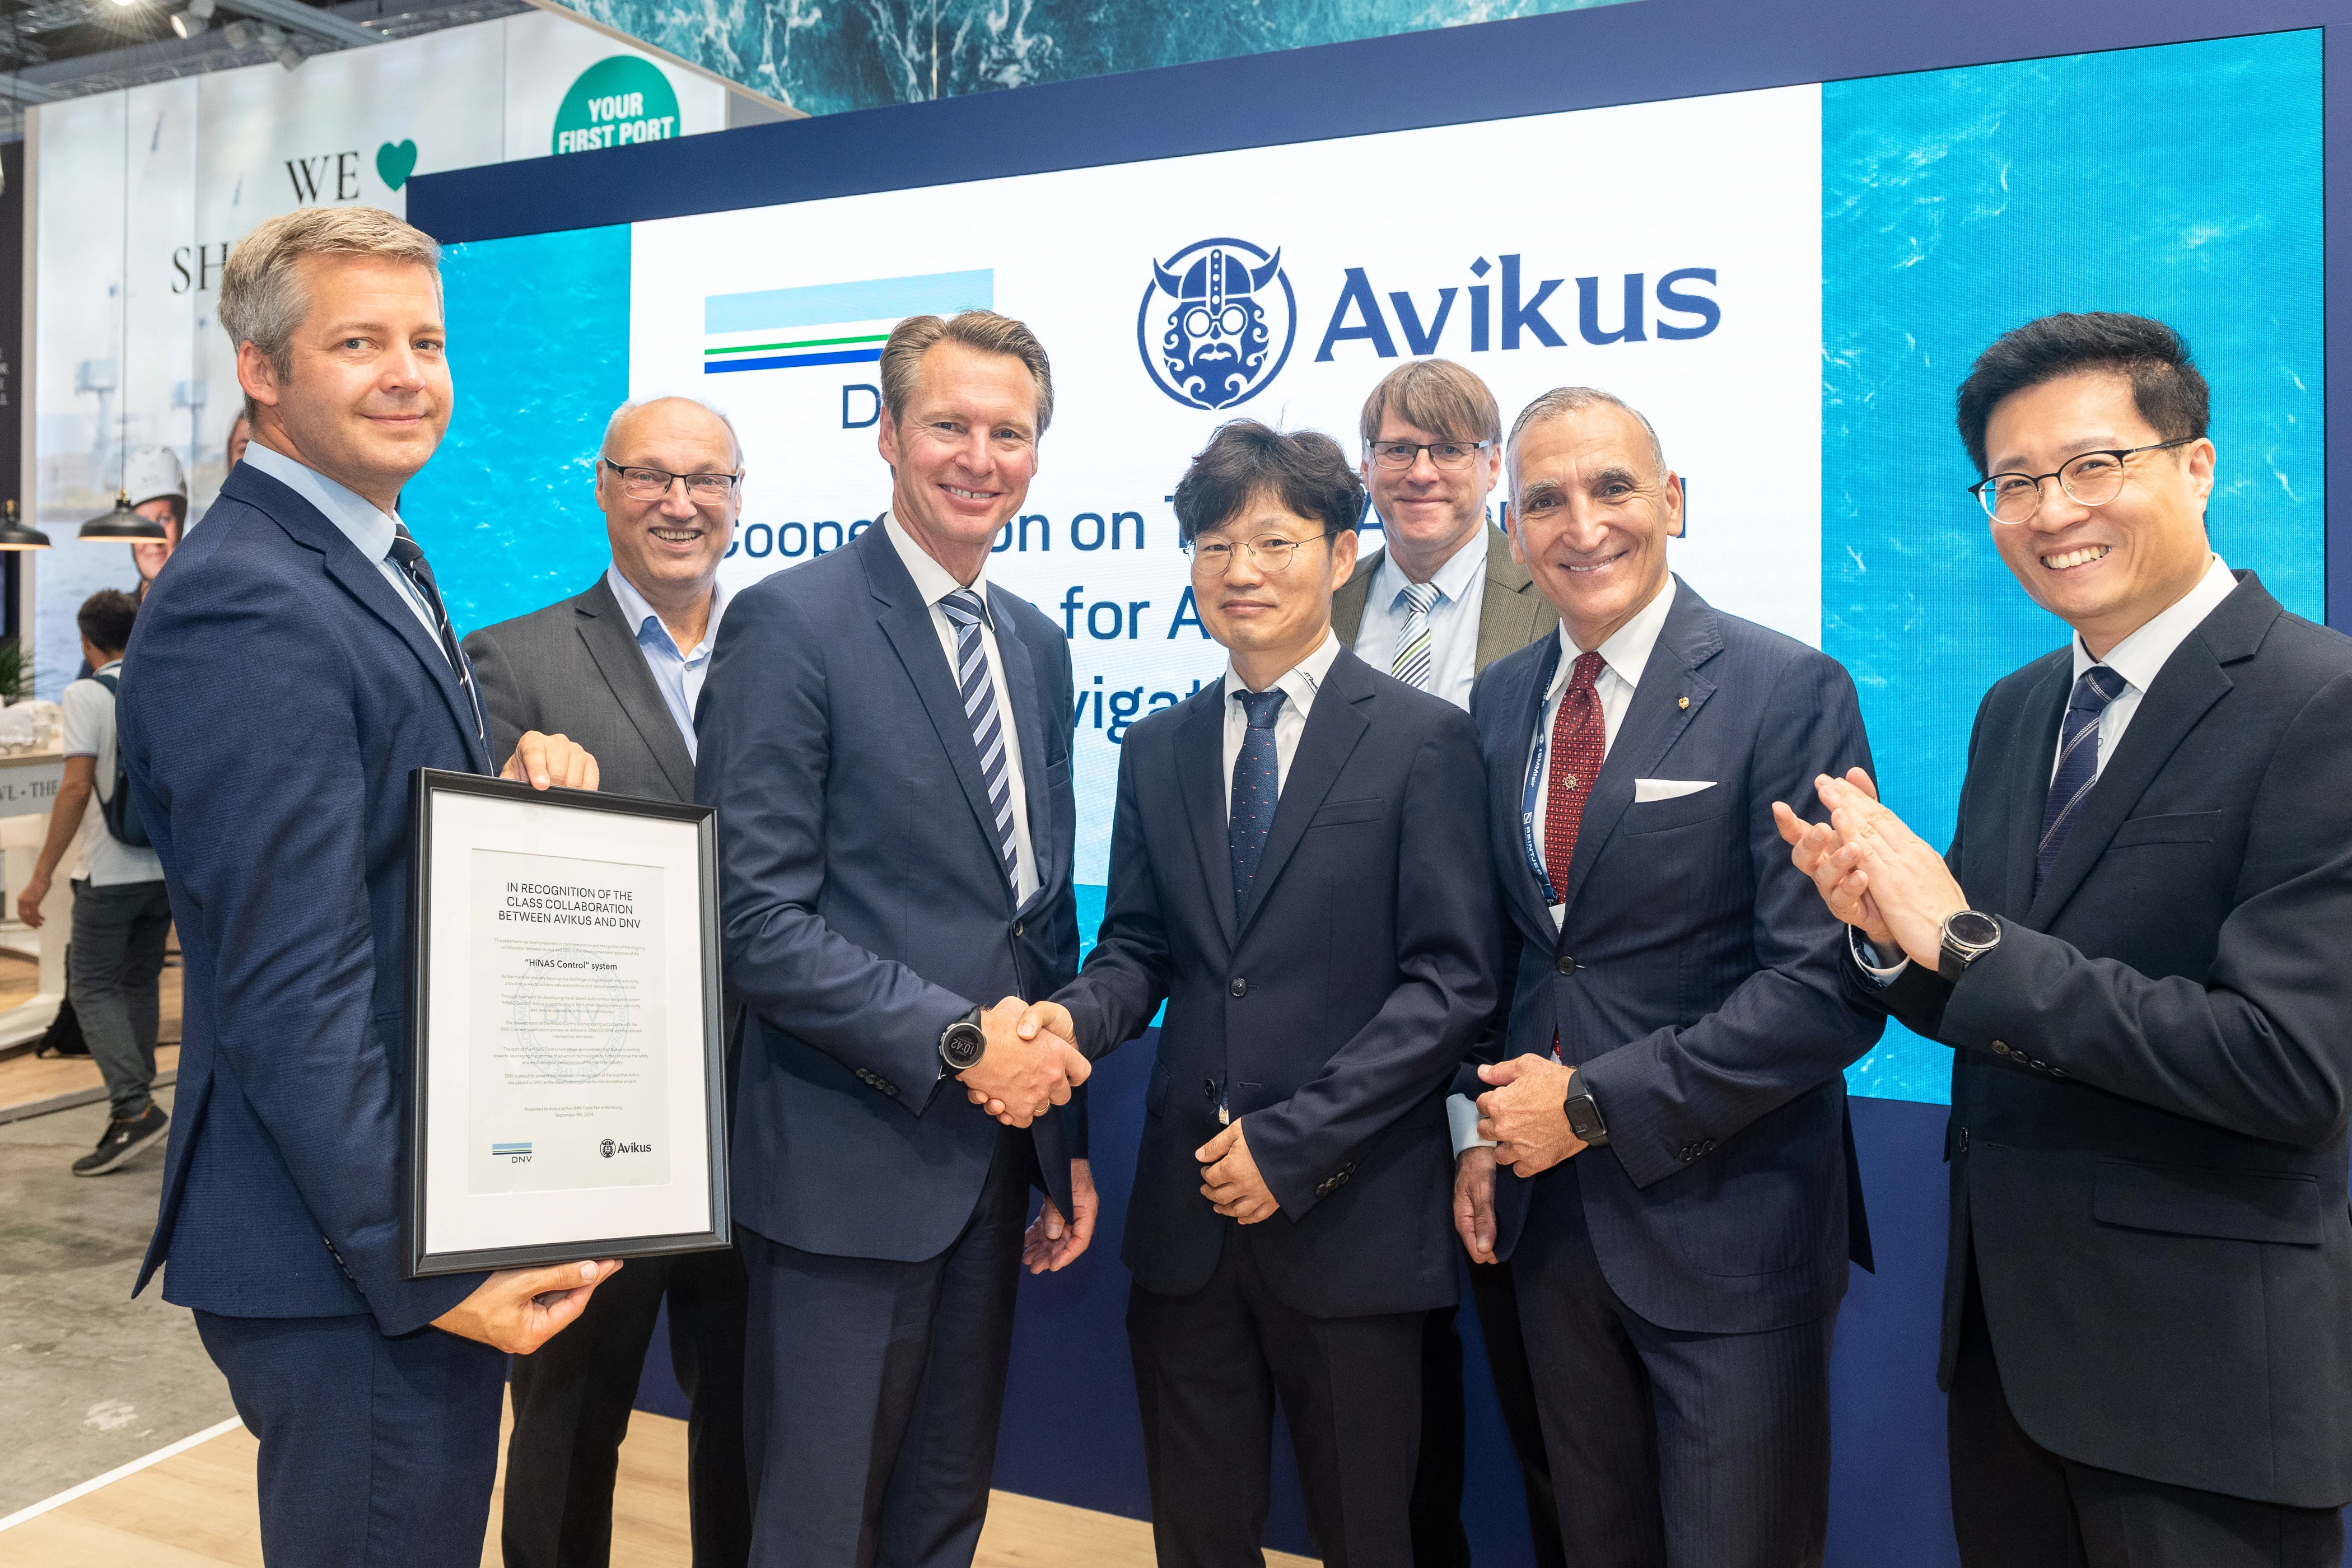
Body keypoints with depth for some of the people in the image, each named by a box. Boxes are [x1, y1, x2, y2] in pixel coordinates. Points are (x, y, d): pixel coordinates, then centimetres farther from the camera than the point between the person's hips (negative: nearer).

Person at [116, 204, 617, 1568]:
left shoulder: (384, 564, 12)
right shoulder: (245, 608, -20)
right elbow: (292, 987, -24)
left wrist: (525, 791, -2)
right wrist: (421, 1266, -21)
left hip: (433, 1226, 10)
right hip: (351, 1256, -10)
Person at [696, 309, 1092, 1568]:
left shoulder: (1039, 648, 10)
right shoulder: (789, 624, -11)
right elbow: (757, 922, -17)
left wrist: (1067, 1141, 13)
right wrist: (956, 1040, -19)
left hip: (999, 1158, 7)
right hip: (850, 1166, -6)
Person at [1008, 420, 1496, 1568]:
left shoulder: (1421, 739, -5)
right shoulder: (1156, 748, 9)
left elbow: (1451, 981, -10)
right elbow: (1139, 946, 10)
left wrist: (1292, 1142, -15)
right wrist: (1080, 1014, -13)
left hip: (1349, 1214, -3)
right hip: (1186, 1214, 4)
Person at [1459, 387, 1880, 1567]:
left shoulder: (1788, 692, -12)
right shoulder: (1499, 701, 5)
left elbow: (1829, 986, -18)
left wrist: (1599, 1104, -17)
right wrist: (1485, 1127, 4)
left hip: (1726, 1217, -5)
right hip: (1548, 1204, 5)